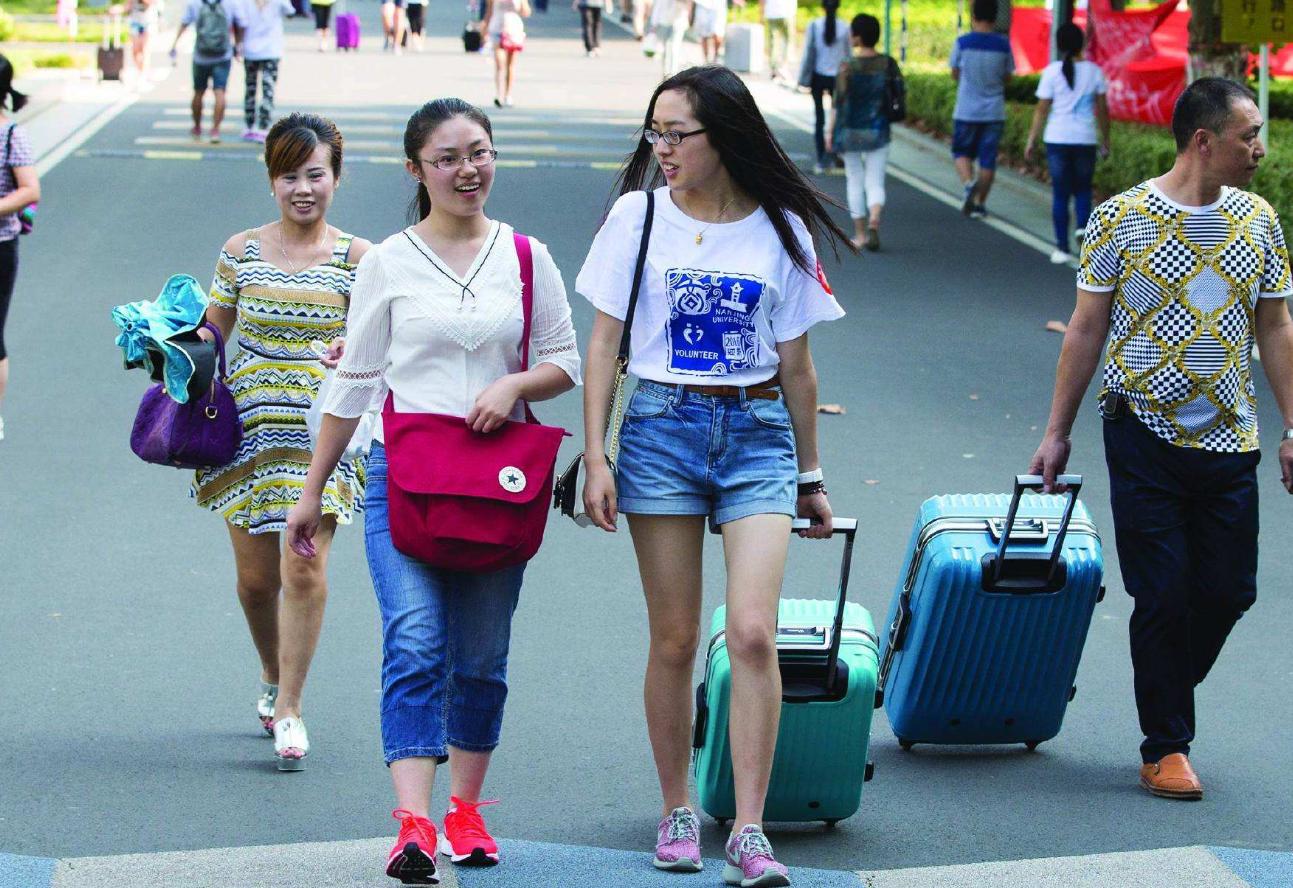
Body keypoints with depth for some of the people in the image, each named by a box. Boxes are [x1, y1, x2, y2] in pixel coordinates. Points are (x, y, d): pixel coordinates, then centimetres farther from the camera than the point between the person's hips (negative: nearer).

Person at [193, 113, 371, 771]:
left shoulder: (357, 259, 0)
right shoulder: (241, 252, 5)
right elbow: (212, 336, 13)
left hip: (321, 428, -2)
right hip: (249, 426, 2)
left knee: (304, 568, -13)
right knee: (255, 576, 7)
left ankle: (288, 709, -2)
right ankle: (272, 676, 35)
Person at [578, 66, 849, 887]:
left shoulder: (781, 230, 3)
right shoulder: (638, 217, 2)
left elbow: (795, 365, 10)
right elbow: (604, 343, 4)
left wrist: (810, 477, 13)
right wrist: (595, 457, -3)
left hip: (757, 433, 0)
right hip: (662, 427, 0)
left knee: (754, 634, -12)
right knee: (674, 639, 3)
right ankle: (677, 812, 18)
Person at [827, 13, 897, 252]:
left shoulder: (847, 67, -12)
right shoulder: (888, 64, -4)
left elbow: (838, 103, -10)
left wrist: (830, 132, -2)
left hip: (851, 131, -2)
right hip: (878, 132, 2)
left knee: (855, 182, 12)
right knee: (875, 183, 4)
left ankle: (860, 234, 15)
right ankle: (874, 223, -21)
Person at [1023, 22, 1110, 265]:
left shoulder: (1052, 72, -5)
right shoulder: (1094, 71, 0)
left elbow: (1041, 109, -4)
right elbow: (1102, 109, 5)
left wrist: (1031, 140, 4)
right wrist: (1105, 139, 16)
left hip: (1057, 138, -1)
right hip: (1085, 139, 1)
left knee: (1060, 193, 6)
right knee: (1082, 189, 17)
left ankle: (1062, 247, 5)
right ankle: (1083, 225, -11)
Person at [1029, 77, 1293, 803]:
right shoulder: (1122, 218, -5)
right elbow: (1087, 329, 1)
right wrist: (1058, 432, 1)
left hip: (1230, 442, 3)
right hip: (1145, 436, -3)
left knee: (1229, 590, 3)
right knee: (1164, 595, -2)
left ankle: (1168, 697, 28)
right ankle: (1166, 748, 10)